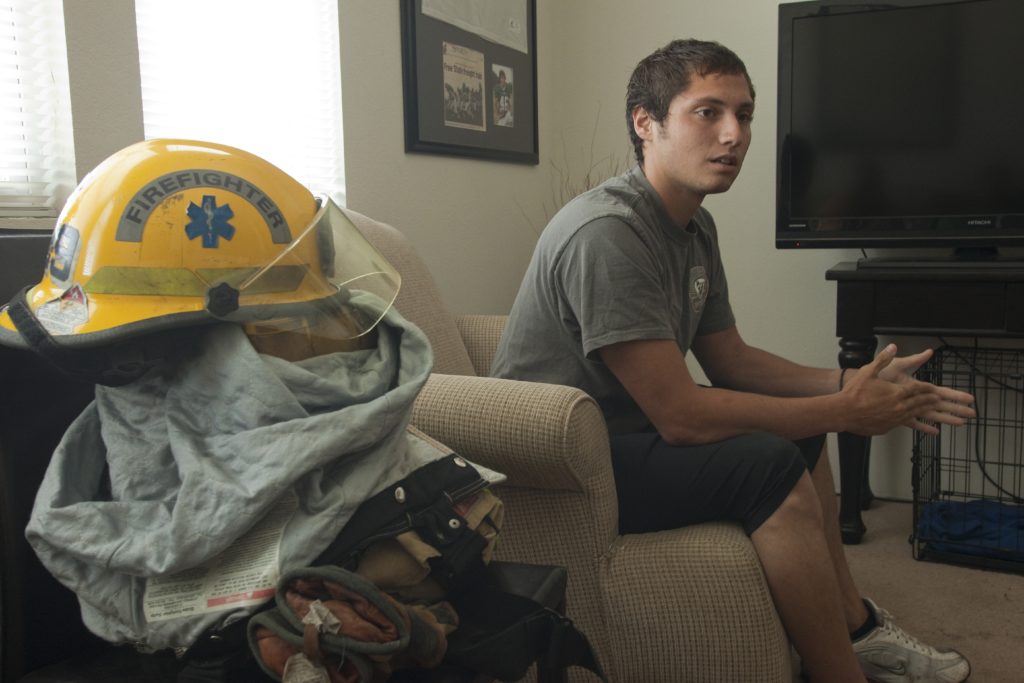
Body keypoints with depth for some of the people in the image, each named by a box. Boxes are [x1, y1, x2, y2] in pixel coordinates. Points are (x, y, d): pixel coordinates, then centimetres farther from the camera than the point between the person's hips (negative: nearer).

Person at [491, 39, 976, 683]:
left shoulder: (697, 226, 6)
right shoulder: (605, 232, -25)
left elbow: (730, 360, 12)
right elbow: (680, 414, -28)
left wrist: (853, 384, -3)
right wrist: (845, 412, -19)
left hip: (622, 431, 10)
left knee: (800, 426, 14)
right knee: (771, 463, -25)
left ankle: (856, 626, 21)